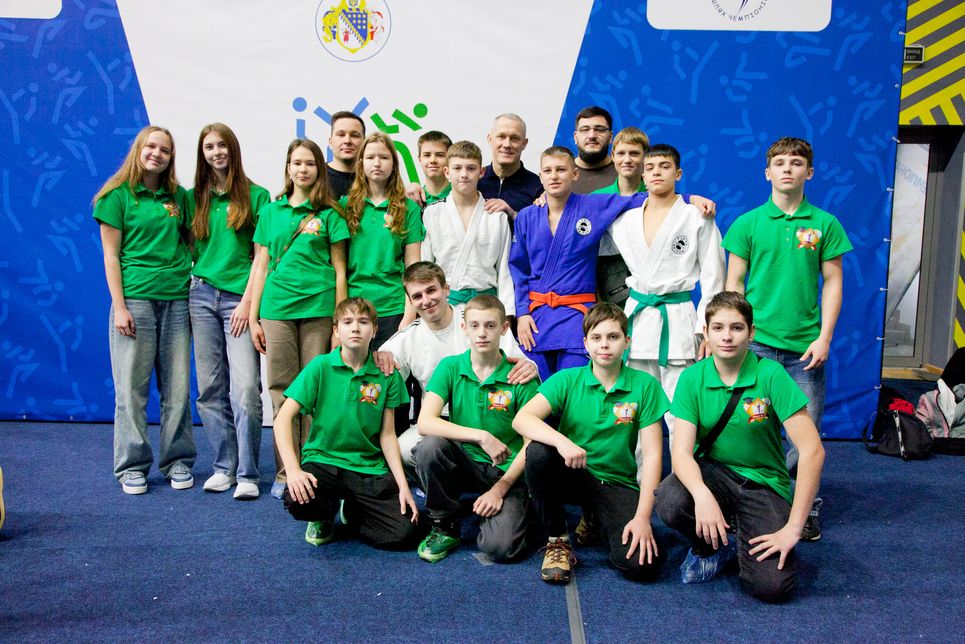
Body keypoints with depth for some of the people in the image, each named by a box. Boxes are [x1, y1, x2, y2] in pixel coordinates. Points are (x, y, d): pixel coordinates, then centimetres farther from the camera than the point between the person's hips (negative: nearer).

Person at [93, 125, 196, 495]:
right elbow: (110, 254, -2)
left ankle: (177, 461, 17)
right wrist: (119, 306, -8)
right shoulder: (118, 195, 1)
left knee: (178, 387, 6)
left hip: (177, 299, 4)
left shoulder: (178, 197, 12)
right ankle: (132, 466, 13)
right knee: (132, 387, 1)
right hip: (135, 298, -3)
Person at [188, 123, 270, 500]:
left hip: (240, 298, -4)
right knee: (211, 388, 5)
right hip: (202, 295, 4)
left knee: (245, 388, -11)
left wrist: (248, 301, -7)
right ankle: (224, 466, 16)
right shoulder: (195, 198, 14)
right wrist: (187, 291, 3)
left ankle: (247, 474, -3)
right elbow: (189, 247, 16)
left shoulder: (256, 196, 3)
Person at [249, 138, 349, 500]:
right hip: (277, 310, 2)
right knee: (282, 391, 3)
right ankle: (285, 473, 12)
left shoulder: (328, 213, 6)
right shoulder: (270, 212, 14)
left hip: (318, 309, -2)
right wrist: (253, 317, 9)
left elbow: (339, 269, 5)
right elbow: (260, 266, 14)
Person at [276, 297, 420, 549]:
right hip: (323, 460, -2)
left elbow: (387, 435, 3)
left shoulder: (386, 375, 1)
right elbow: (283, 418, -10)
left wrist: (403, 486, -5)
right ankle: (327, 514, 5)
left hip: (370, 469, 2)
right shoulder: (320, 367, -5)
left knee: (405, 534, -17)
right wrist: (293, 470, -23)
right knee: (298, 500, -35)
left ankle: (352, 511, 16)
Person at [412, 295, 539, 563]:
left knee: (500, 547, -24)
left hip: (506, 471, -2)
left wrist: (500, 488, -15)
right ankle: (445, 525, -5)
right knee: (429, 446, -30)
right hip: (463, 463, 2)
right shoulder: (450, 367, -4)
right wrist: (481, 436, -26)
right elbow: (425, 422, -17)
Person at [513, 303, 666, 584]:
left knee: (642, 565, -23)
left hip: (617, 484, 0)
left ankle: (596, 520, 10)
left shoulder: (645, 385, -5)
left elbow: (651, 454, -8)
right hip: (571, 474, 1)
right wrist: (562, 441, -38)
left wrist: (642, 517, -16)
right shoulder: (567, 380, -4)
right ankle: (557, 539, -9)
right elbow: (522, 419, -19)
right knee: (538, 452, -32)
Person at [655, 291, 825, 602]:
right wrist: (701, 494, -37)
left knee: (771, 585, -23)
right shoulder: (692, 378, -8)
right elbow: (681, 450, -15)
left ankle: (742, 541, 13)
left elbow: (812, 450, -18)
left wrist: (793, 528, -21)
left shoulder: (770, 375, -14)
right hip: (712, 472, 2)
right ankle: (713, 547, 3)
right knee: (670, 501, -32)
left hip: (764, 483, -1)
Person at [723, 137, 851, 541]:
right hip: (757, 340, 0)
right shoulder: (747, 224, 4)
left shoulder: (825, 224, 5)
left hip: (806, 344, 1)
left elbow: (833, 282, 6)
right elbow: (733, 283, 5)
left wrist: (824, 337, -3)